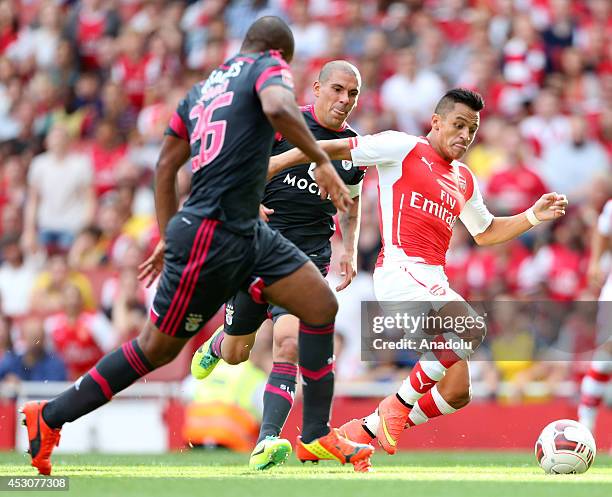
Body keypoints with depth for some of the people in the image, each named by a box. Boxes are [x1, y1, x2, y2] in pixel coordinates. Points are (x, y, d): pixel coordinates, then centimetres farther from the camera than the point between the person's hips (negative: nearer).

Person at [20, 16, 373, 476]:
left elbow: (165, 166, 20)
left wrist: (170, 238, 24)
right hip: (212, 237, -9)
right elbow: (278, 108, -29)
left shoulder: (202, 88, 18)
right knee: (158, 348, 2)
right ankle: (50, 417, 12)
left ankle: (317, 434, 7)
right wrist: (322, 162, -20)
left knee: (322, 305, 4)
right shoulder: (269, 67, -4)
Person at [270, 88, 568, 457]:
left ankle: (358, 434, 15)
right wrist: (267, 165, -3)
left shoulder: (465, 180, 23)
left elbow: (486, 233, 37)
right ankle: (400, 404, -16)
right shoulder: (404, 148, 1)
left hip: (435, 282, 9)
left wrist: (534, 216, 22)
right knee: (473, 328, -31)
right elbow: (335, 148, 1)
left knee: (457, 393, 4)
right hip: (400, 271, -9)